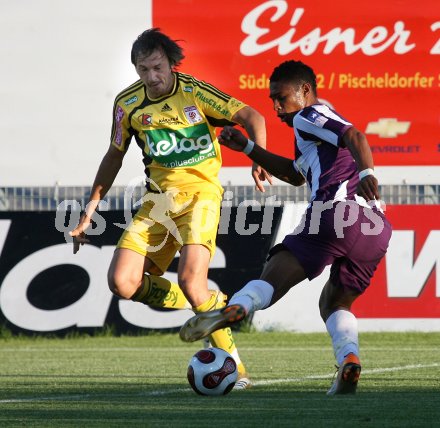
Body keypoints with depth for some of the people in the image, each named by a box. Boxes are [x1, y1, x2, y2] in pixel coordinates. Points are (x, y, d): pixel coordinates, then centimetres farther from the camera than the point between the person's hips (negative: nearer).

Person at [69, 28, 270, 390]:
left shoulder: (195, 93, -11)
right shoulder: (128, 103, 2)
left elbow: (251, 117, -12)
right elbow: (114, 156, 14)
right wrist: (90, 210, 13)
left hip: (200, 193, -5)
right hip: (158, 198, 5)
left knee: (191, 279, -25)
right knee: (123, 283, -12)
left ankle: (233, 366, -12)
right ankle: (209, 306, 11)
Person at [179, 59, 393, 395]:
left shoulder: (309, 117, 9)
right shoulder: (325, 123, 37)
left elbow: (354, 135, -11)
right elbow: (296, 174, 49)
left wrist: (366, 173, -30)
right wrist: (248, 148, 47)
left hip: (336, 211, -8)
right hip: (378, 229, 8)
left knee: (274, 277, -10)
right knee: (335, 302, 19)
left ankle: (234, 308, -41)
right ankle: (349, 358, -10)